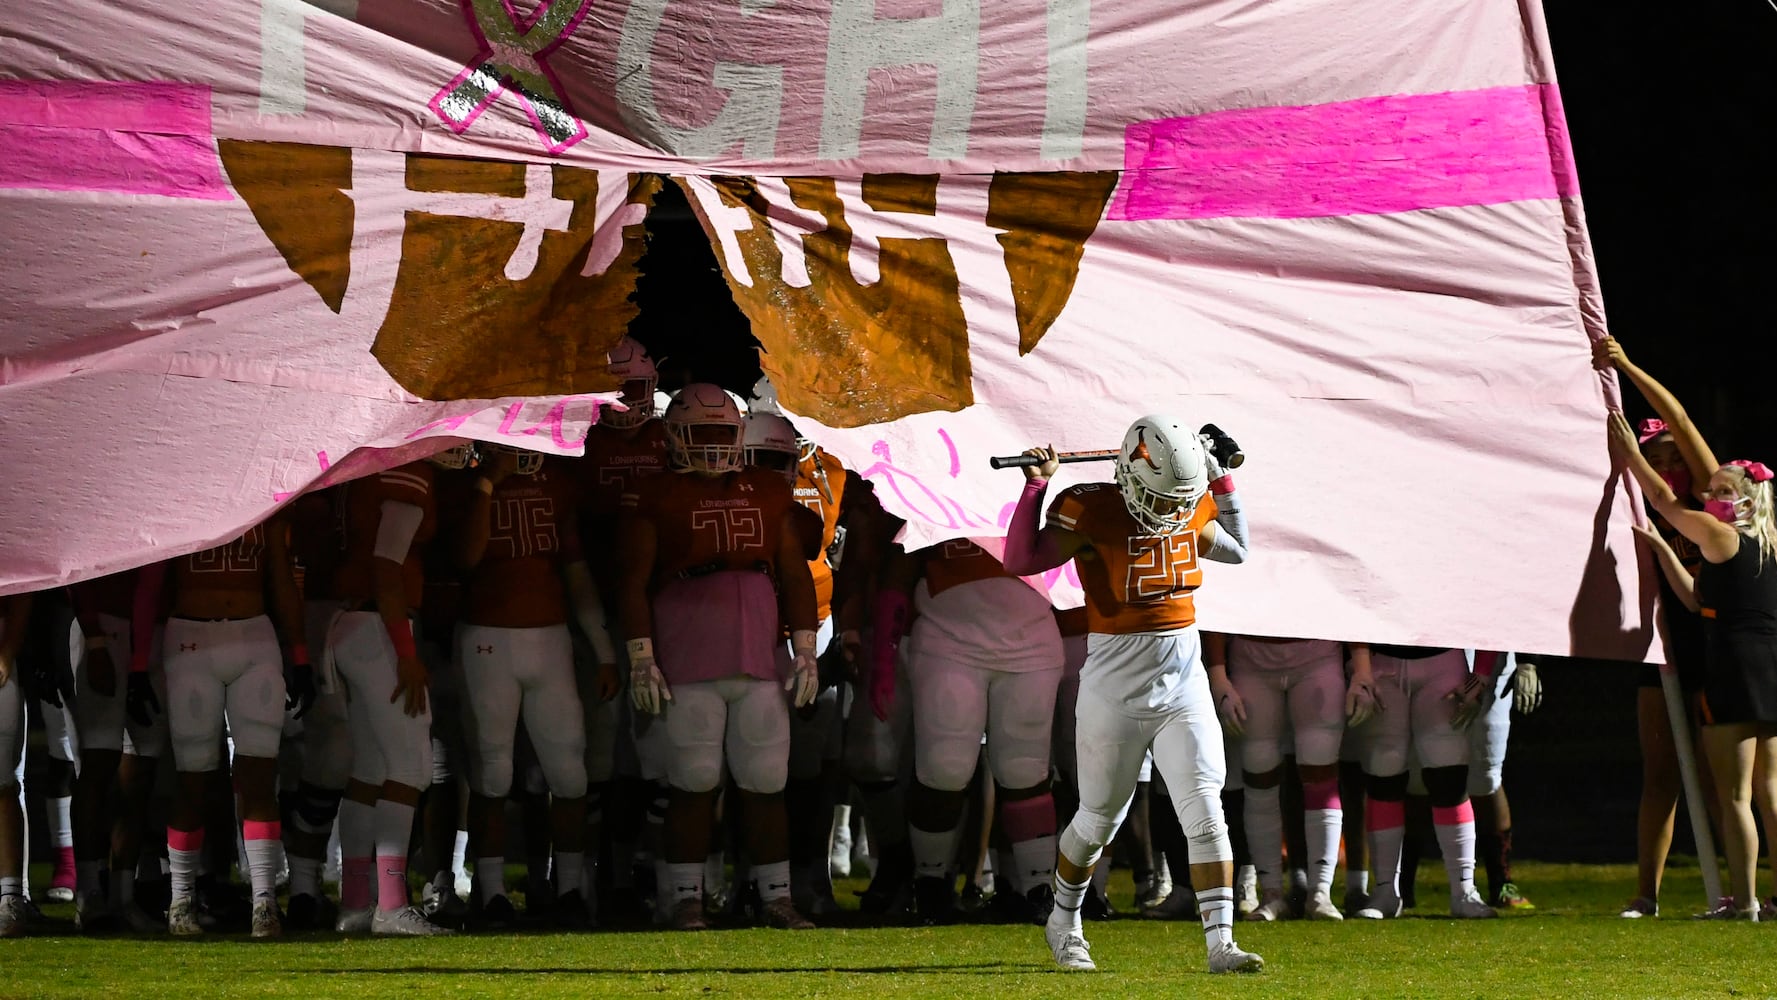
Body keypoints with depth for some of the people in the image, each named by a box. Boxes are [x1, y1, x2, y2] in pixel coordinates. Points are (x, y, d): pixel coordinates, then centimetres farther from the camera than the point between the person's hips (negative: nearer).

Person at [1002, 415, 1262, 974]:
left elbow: (1235, 549, 23)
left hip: (1184, 683, 4)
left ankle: (1220, 944, -11)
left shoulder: (1193, 510, 2)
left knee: (1206, 813, -9)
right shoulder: (1093, 514, -14)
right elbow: (1021, 560, -21)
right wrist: (1036, 486, -26)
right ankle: (1063, 922, 38)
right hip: (1116, 689, -4)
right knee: (1098, 820, 13)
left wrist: (1220, 477, 13)